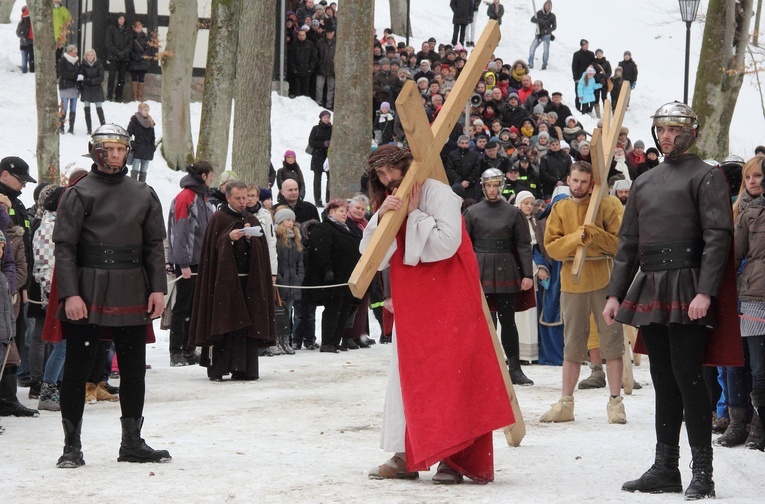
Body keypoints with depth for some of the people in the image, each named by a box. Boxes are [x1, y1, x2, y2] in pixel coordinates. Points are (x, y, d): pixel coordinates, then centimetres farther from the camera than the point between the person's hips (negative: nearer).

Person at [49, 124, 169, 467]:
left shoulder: (143, 195, 10)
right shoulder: (79, 194, -3)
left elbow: (154, 245, 12)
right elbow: (64, 246, -7)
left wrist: (158, 288, 2)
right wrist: (70, 294, -15)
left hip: (132, 295, 4)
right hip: (88, 295, -4)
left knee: (134, 369, 9)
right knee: (77, 368, -1)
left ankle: (132, 442, 20)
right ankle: (72, 446, 6)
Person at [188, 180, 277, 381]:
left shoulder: (252, 220, 16)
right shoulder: (218, 219, 2)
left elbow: (262, 250, 8)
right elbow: (212, 248, -6)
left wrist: (251, 239, -10)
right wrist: (229, 238, -20)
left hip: (248, 279, 4)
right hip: (224, 279, -4)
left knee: (247, 323, 0)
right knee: (222, 323, -6)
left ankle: (243, 369, 3)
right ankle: (216, 369, -3)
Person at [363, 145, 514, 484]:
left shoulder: (437, 193, -8)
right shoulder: (386, 205, 13)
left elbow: (447, 242, -21)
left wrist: (413, 214, -13)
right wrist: (381, 218, -12)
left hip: (447, 300, -7)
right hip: (411, 305, 7)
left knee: (448, 373, -9)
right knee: (409, 376, 6)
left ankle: (453, 458, -9)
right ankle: (406, 456, 8)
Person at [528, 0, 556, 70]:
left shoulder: (552, 16, -3)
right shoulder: (539, 13, -1)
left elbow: (554, 26, 0)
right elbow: (532, 19, -9)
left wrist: (548, 30, -19)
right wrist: (540, 21, -27)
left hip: (546, 35, -1)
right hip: (538, 35, 1)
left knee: (546, 50, -7)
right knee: (532, 49, -6)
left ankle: (544, 65, 9)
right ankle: (530, 64, 6)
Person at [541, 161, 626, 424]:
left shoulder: (607, 206, 0)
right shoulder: (560, 209, 9)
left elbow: (620, 242, -7)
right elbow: (551, 246, -1)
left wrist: (594, 233, -21)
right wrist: (577, 237, -17)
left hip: (604, 281, -3)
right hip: (572, 282, 3)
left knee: (611, 340, -1)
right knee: (573, 343, 9)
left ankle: (615, 401, 3)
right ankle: (566, 403, 13)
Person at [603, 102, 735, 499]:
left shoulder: (706, 176, -1)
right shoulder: (644, 183, 20)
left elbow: (718, 237, -11)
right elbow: (628, 242, 21)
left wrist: (705, 292, -20)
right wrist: (615, 293, 12)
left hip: (686, 290, -7)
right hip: (649, 292, 7)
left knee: (687, 375, -10)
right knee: (663, 379, 10)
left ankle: (702, 473, -7)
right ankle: (665, 469, 14)